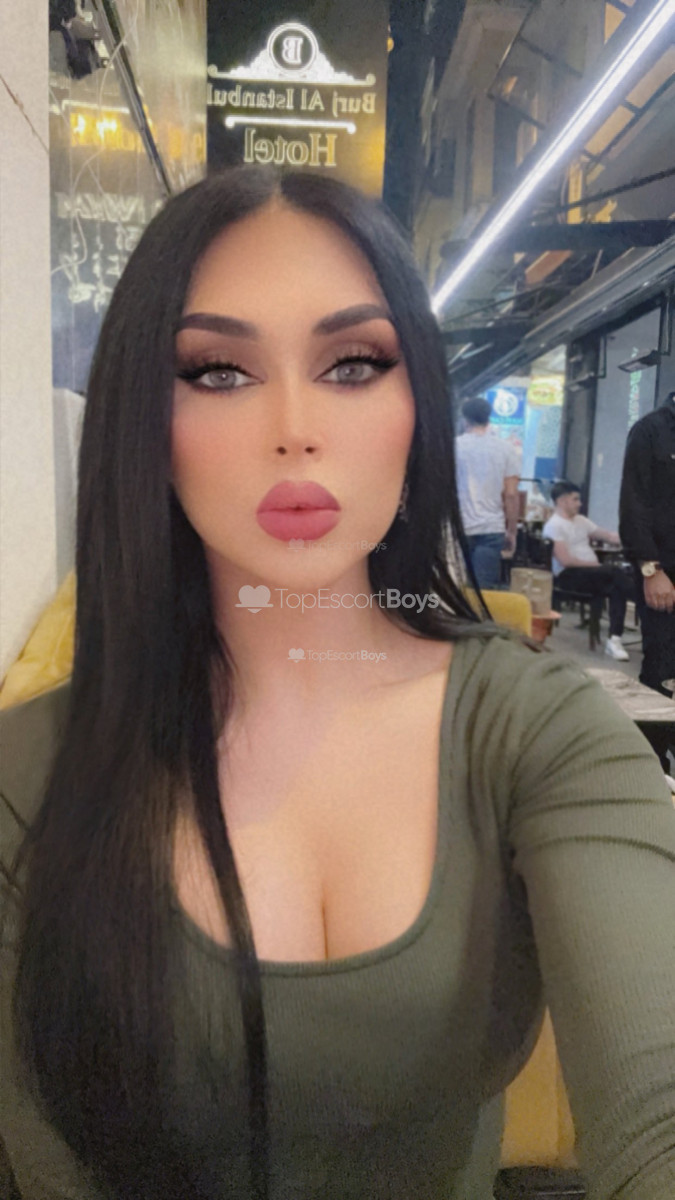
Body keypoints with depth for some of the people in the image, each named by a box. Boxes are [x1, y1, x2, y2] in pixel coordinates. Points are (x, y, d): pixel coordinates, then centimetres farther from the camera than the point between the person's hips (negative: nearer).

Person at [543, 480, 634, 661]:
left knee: (616, 589, -24)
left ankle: (614, 640, -25)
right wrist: (594, 564, -12)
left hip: (590, 572, 7)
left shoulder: (580, 520, 18)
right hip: (568, 576, -7)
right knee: (615, 573, -28)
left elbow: (610, 537, 17)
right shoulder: (554, 525, -7)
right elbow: (565, 560, -16)